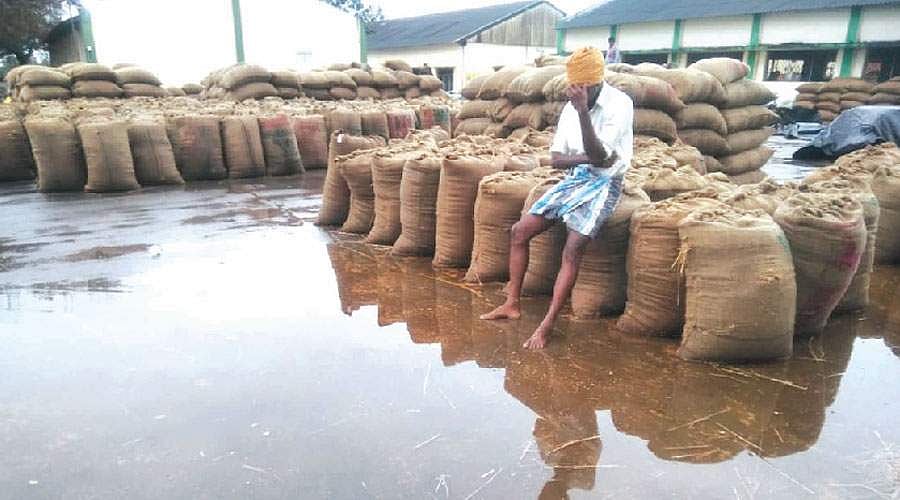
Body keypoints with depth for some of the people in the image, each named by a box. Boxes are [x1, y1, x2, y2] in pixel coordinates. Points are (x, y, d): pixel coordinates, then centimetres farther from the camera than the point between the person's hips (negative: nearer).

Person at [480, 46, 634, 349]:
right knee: (519, 231, -3)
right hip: (574, 179, 7)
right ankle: (512, 304, 7)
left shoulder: (619, 104, -12)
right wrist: (588, 157, -15)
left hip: (603, 183, -6)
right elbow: (556, 158, 4)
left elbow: (599, 157, -22)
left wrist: (583, 111, -30)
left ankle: (547, 327, -20)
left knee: (573, 249, -25)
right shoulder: (573, 106, 6)